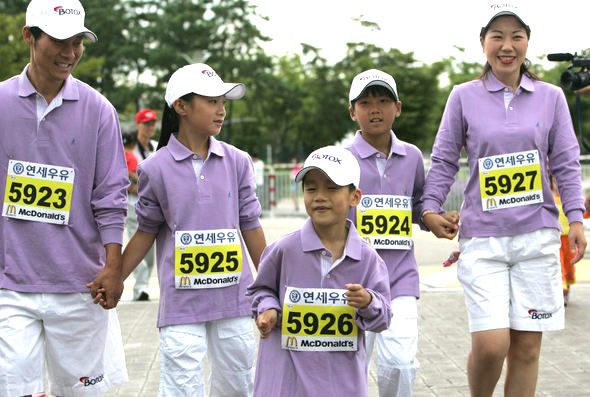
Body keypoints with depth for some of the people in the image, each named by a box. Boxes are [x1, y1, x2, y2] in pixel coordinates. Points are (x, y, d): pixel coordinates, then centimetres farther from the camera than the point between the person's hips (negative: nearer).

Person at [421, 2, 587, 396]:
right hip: (482, 236, -2)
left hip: (537, 236, 2)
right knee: (490, 344, -11)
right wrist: (431, 207, -4)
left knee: (527, 347, 3)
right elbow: (444, 160, 8)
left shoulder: (551, 97, 8)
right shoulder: (464, 97, 5)